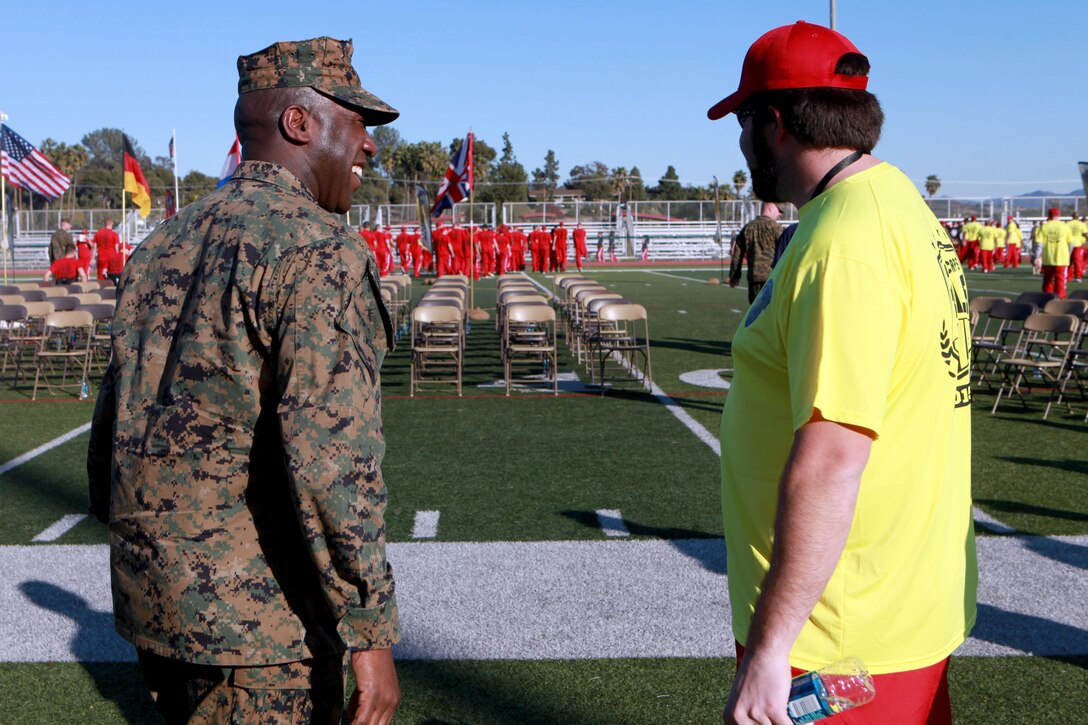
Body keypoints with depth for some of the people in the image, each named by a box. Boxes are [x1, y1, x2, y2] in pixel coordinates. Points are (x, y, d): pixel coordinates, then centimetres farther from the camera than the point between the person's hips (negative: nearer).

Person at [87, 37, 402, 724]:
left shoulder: (166, 243, 10)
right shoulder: (320, 251, -16)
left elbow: (111, 424, 15)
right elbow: (331, 454, -26)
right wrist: (371, 634, -21)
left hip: (155, 603, 8)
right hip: (260, 615, -8)